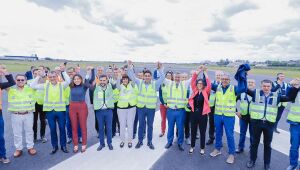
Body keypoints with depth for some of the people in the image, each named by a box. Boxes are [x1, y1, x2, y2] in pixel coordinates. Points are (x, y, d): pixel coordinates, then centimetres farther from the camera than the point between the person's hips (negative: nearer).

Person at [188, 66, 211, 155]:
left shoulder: (206, 92, -1)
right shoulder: (195, 90, 4)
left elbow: (209, 84, -16)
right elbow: (193, 81, -4)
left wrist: (205, 72, -13)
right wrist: (199, 70, -8)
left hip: (202, 114, -2)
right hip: (194, 113, 2)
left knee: (202, 132, 11)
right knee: (193, 131, 14)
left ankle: (202, 148, 27)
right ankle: (192, 146, 30)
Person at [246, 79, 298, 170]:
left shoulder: (276, 96, 7)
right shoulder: (256, 93, -1)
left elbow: (290, 98, 7)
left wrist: (294, 87, -3)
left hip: (269, 124, 2)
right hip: (256, 122, -1)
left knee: (267, 144, 14)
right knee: (255, 142, 12)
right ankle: (252, 160, 29)